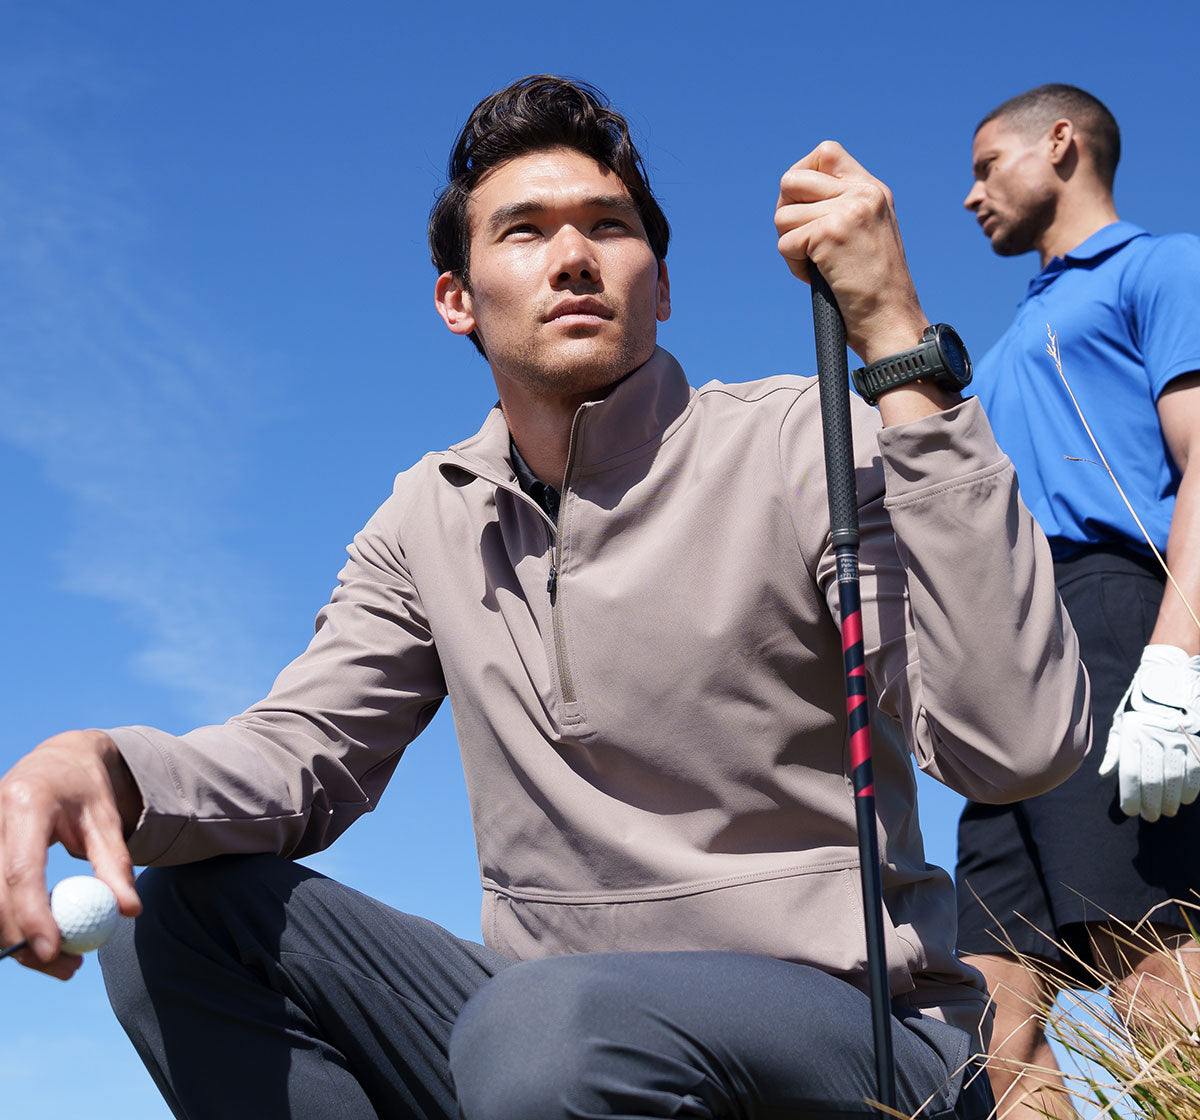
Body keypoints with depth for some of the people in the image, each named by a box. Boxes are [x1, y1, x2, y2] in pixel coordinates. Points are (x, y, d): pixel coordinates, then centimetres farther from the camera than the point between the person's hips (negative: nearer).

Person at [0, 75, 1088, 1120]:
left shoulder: (803, 446, -9)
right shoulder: (433, 520, 10)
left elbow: (1017, 744, -22)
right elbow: (304, 749, 6)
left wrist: (898, 339, -26)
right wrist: (110, 768, -18)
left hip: (841, 1030, -6)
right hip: (551, 1017, 6)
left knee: (547, 1026, -38)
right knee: (182, 912, -8)